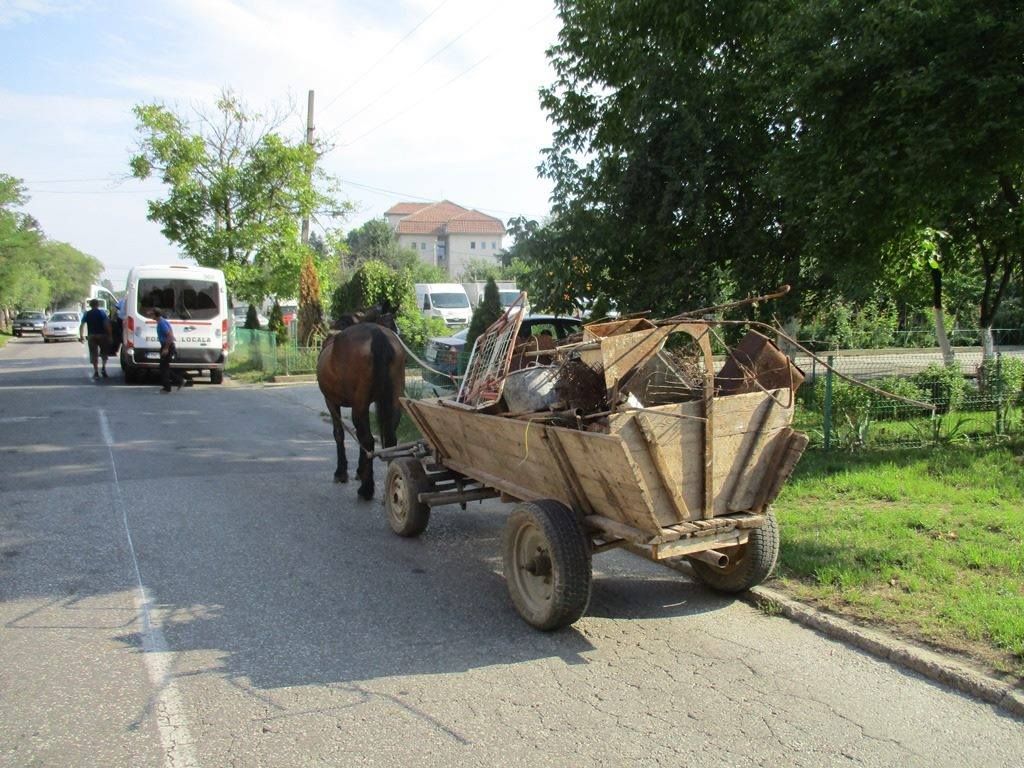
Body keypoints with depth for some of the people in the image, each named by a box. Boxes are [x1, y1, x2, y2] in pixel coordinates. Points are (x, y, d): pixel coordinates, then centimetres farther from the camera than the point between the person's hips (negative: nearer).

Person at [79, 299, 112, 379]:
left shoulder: (87, 314, 6)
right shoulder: (102, 313, -2)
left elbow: (81, 325, 1)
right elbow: (107, 324, -12)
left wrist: (81, 336, 8)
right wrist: (109, 334, -8)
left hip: (92, 336, 1)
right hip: (102, 335, -1)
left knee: (94, 354, 5)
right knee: (104, 352, 14)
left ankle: (96, 371, 0)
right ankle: (104, 367, -2)